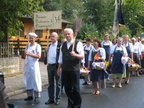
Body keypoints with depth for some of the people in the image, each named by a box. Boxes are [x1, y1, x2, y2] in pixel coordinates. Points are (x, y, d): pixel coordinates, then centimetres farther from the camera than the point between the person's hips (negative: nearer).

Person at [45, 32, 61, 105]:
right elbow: (47, 55, 15)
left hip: (56, 66, -6)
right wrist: (46, 51, -2)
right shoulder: (49, 46, 12)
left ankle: (57, 99, 13)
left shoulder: (59, 46, -9)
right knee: (50, 83, 12)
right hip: (50, 66, 6)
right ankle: (51, 98, 20)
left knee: (58, 83, 4)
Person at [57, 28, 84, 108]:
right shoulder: (63, 45, 12)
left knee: (75, 88, 2)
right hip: (65, 70, 5)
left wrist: (75, 54, -28)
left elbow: (82, 56, -10)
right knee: (67, 88, 12)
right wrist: (59, 68, 14)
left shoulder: (78, 44, -5)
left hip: (74, 70, -5)